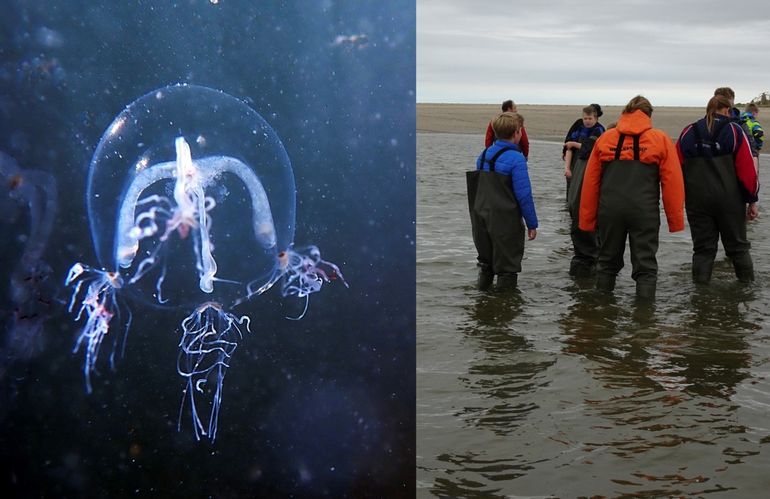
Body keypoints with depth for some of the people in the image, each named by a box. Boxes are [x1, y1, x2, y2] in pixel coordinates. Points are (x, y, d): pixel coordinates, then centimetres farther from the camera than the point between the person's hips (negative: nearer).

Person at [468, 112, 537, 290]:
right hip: (505, 221, -7)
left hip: (481, 217, 7)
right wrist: (532, 224, -9)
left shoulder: (484, 155, 7)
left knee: (486, 262, 21)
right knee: (507, 268, 4)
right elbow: (524, 194, -16)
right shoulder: (516, 158, -15)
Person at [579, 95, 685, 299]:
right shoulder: (660, 139, 6)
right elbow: (673, 183, 1)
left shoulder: (605, 138, 12)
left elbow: (590, 181, 11)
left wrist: (587, 219, 15)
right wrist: (676, 221, 6)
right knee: (645, 265, 5)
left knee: (608, 260, 18)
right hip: (644, 211, -2)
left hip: (610, 209, 3)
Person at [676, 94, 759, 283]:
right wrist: (752, 200, 2)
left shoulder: (688, 133, 4)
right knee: (738, 246, 13)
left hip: (697, 201, 2)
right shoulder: (734, 131, -3)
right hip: (730, 200, -1)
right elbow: (747, 170, -5)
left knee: (702, 248, 8)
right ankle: (748, 284, 20)